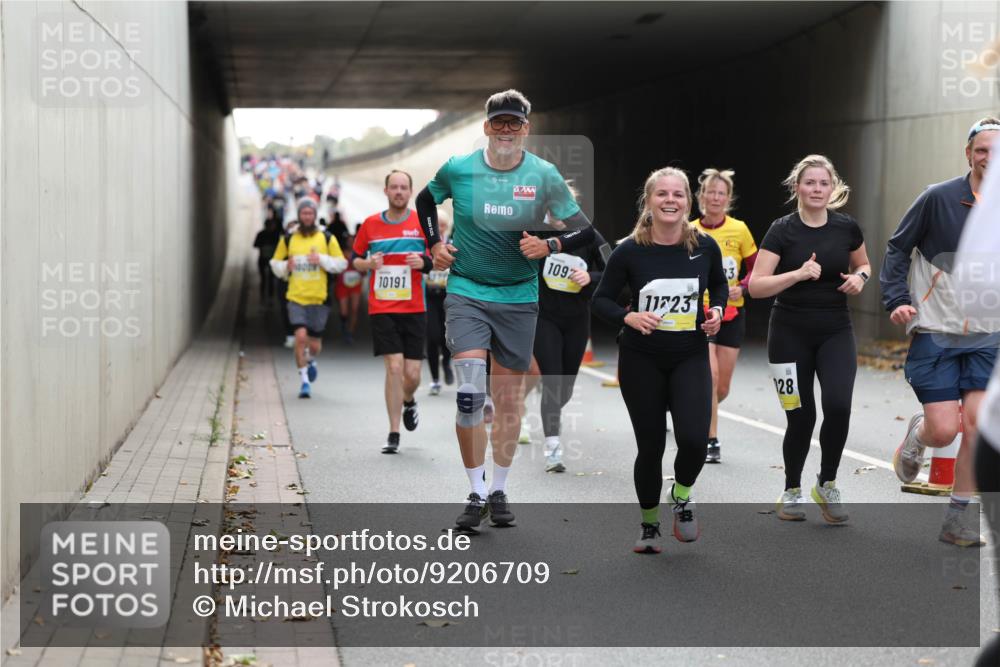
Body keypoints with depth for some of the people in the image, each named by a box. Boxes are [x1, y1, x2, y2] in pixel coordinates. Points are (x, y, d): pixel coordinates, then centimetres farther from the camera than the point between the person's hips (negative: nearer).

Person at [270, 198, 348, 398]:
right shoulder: (288, 240, 6)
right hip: (296, 298, 0)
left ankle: (311, 361, 45)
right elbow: (275, 263, 14)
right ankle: (305, 380, -5)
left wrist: (321, 259, -13)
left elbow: (341, 263, 3)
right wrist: (285, 266, -8)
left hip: (319, 298, 1)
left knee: (315, 343, 7)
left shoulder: (327, 239, 3)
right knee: (300, 336, -18)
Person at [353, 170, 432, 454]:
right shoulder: (370, 224, 4)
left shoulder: (423, 223, 2)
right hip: (382, 309, 0)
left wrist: (424, 262, -14)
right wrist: (368, 263, -8)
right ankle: (393, 434, -1)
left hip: (414, 310, 0)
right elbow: (355, 259, 14)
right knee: (394, 367, -11)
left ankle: (408, 401, 37)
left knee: (412, 374, -1)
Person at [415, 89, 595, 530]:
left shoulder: (544, 175, -4)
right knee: (469, 394, -14)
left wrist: (549, 246, -18)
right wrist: (434, 244, 7)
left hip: (519, 298, 1)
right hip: (466, 292, -1)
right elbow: (425, 200, 19)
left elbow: (585, 231, -1)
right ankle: (476, 494, -4)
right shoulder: (457, 169, -2)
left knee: (510, 400, 6)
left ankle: (499, 491, 21)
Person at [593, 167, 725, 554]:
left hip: (691, 358, 1)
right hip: (641, 361, -1)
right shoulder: (629, 251, -11)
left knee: (694, 439, -17)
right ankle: (649, 523, 30)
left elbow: (719, 285, 14)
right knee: (650, 446, 6)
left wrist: (716, 310, -6)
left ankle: (682, 496, 16)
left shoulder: (705, 246, -6)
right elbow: (601, 300, -2)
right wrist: (628, 317, -21)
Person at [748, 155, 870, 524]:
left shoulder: (847, 227, 0)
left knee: (838, 406, -17)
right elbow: (756, 286, -14)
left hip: (836, 332, 2)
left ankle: (827, 485, 6)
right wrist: (799, 273, -26)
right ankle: (792, 491, 25)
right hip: (790, 336, -2)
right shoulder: (782, 230, -9)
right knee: (801, 417, 0)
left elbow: (862, 264, 19)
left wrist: (859, 278, -3)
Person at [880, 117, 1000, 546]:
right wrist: (897, 299, -10)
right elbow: (897, 247, 0)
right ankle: (916, 435, 31)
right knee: (943, 431, -7)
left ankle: (957, 519, 6)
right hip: (934, 332, -3)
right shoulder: (939, 198, -7)